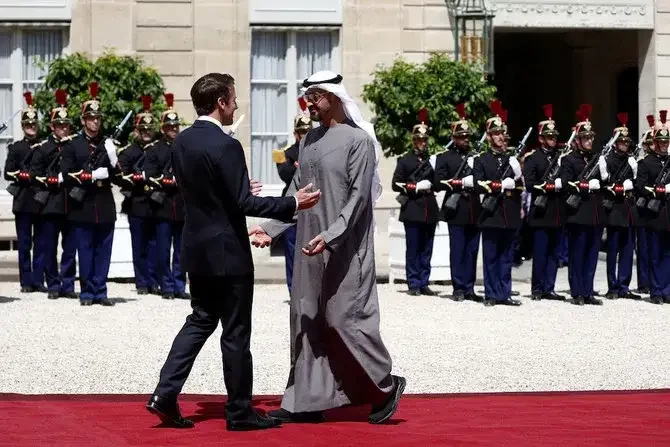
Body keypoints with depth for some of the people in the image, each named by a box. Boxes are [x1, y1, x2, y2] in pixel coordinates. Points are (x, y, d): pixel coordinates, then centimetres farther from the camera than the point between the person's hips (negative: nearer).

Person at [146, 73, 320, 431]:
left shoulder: (181, 142, 5)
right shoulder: (226, 146, -20)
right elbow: (244, 203, -20)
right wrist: (293, 204, -15)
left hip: (197, 248, 8)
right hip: (227, 251, -8)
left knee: (200, 320, 17)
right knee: (235, 332, 2)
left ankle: (165, 394, 7)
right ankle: (239, 412, 9)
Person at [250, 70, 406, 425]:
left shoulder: (357, 139, -10)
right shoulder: (310, 140, 11)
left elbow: (358, 196, -16)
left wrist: (330, 236, -24)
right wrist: (271, 228, 6)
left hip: (345, 249, -7)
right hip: (310, 246, 7)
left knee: (343, 319, -6)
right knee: (306, 322, 6)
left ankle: (385, 386, 12)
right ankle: (306, 402, 11)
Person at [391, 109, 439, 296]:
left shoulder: (433, 160, 14)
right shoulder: (405, 160, 4)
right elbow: (396, 184, -2)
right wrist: (416, 187, -12)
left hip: (430, 210, 4)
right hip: (412, 210, -4)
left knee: (426, 250, 5)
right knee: (413, 249, -2)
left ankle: (424, 283, 10)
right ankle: (414, 284, 0)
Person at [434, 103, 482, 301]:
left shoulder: (477, 157, 16)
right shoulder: (444, 158, 4)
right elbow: (439, 183, -7)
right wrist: (462, 182, -14)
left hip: (475, 210, 4)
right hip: (456, 210, -4)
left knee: (472, 251, 5)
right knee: (457, 251, -2)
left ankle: (469, 288, 10)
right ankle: (458, 288, 3)